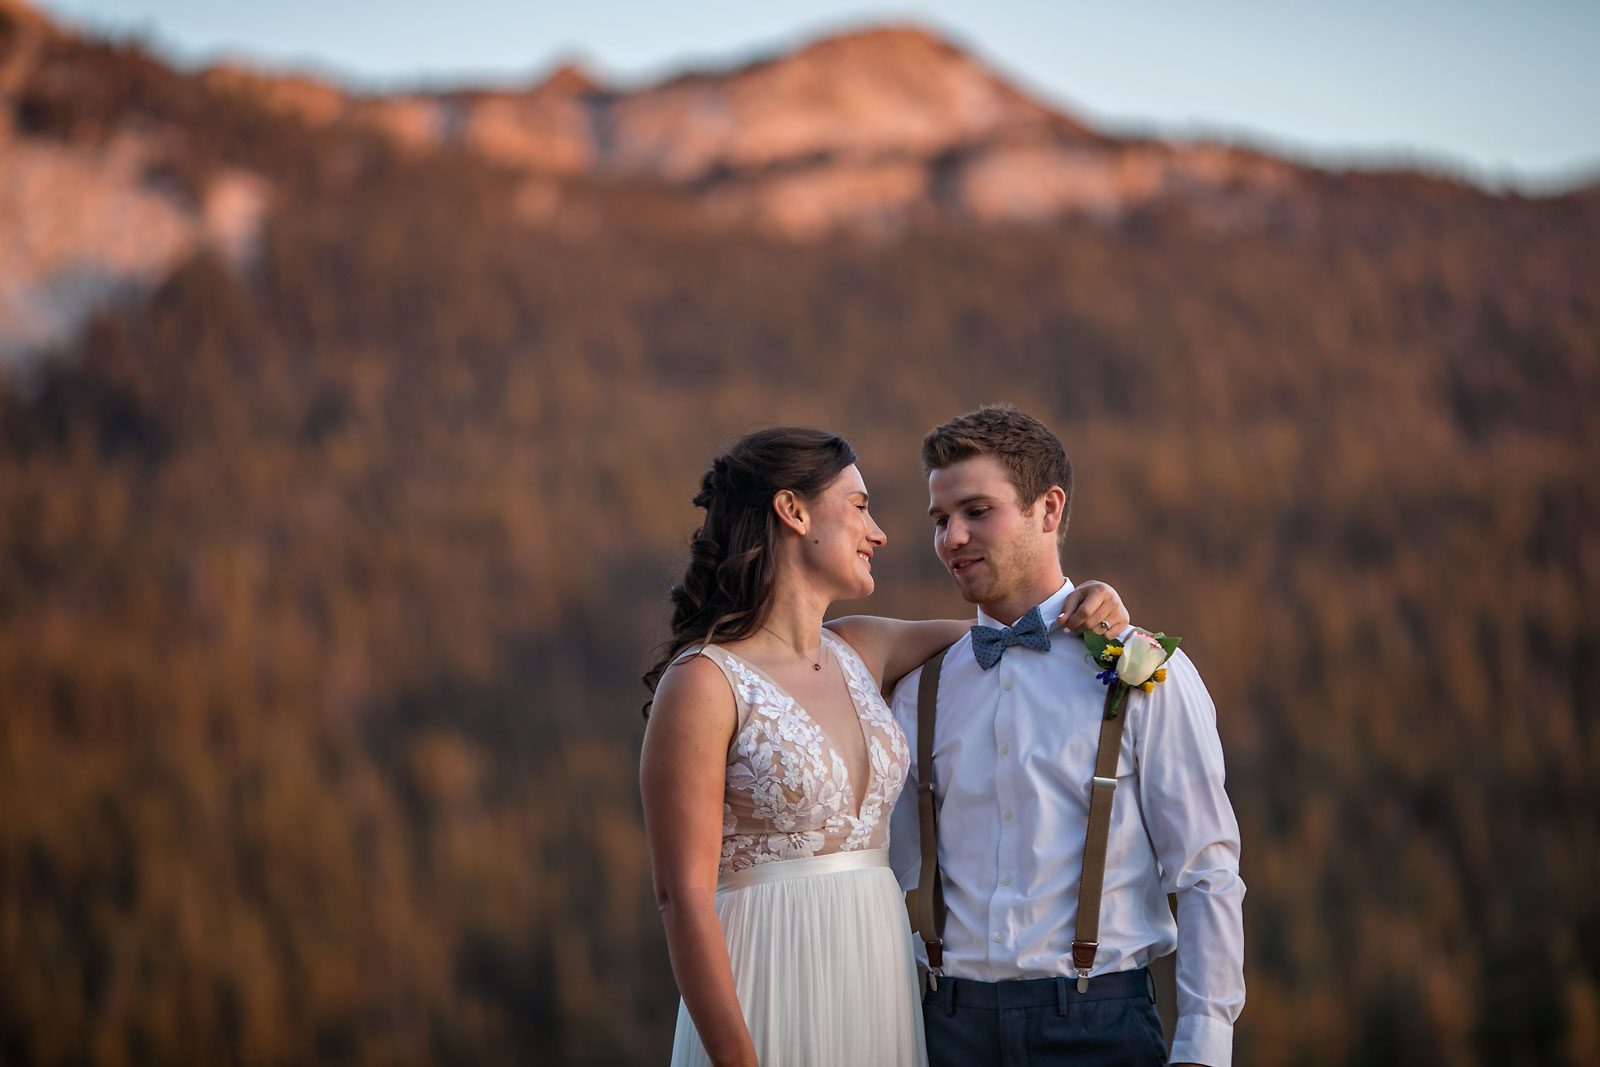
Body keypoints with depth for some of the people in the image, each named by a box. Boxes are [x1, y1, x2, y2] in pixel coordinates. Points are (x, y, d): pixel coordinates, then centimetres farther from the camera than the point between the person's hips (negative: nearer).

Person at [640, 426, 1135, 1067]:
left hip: (882, 978, 7)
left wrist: (1088, 609, 4)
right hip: (773, 988, -7)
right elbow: (684, 898, -15)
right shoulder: (704, 684, -11)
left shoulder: (860, 652, 10)